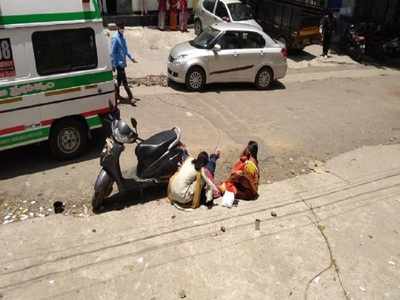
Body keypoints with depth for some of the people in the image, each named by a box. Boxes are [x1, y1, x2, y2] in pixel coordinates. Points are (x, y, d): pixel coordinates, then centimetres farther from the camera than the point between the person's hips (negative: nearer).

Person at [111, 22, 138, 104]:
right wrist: (113, 64, -16)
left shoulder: (122, 37, 10)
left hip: (122, 62, 9)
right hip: (119, 62, -9)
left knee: (119, 79, 16)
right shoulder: (115, 38, -16)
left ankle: (117, 94, 26)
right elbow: (113, 52, -15)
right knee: (124, 80, -6)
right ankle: (130, 97, -4)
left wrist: (131, 57, 16)